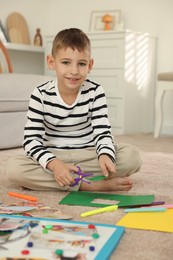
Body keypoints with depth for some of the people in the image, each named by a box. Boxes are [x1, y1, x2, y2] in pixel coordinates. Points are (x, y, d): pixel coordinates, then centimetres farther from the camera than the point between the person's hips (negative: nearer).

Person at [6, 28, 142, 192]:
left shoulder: (95, 92, -7)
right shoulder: (41, 95, -11)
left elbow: (102, 132, -11)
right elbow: (31, 139, -16)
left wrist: (105, 155, -35)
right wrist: (54, 164, -35)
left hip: (88, 154, 1)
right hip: (53, 156, -1)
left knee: (132, 156, -22)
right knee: (13, 167, -29)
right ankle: (94, 185, -28)